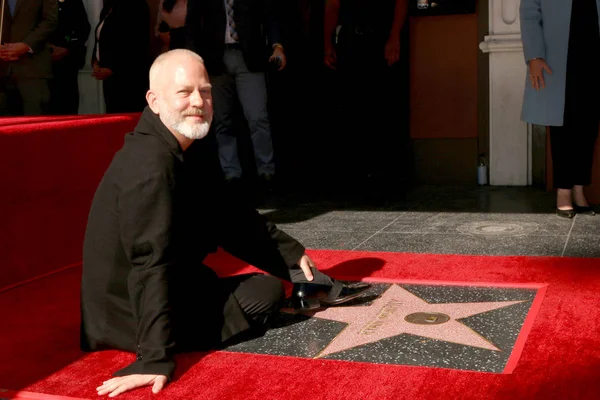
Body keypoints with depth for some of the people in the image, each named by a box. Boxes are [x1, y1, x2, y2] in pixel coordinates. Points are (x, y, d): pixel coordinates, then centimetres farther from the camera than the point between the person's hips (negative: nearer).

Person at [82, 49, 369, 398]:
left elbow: (229, 216, 12)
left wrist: (291, 253, 10)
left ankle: (310, 285, 16)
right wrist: (156, 358, -36)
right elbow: (151, 261, -34)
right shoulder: (151, 164, -28)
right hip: (132, 313, -9)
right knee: (267, 293, -8)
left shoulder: (198, 147, 0)